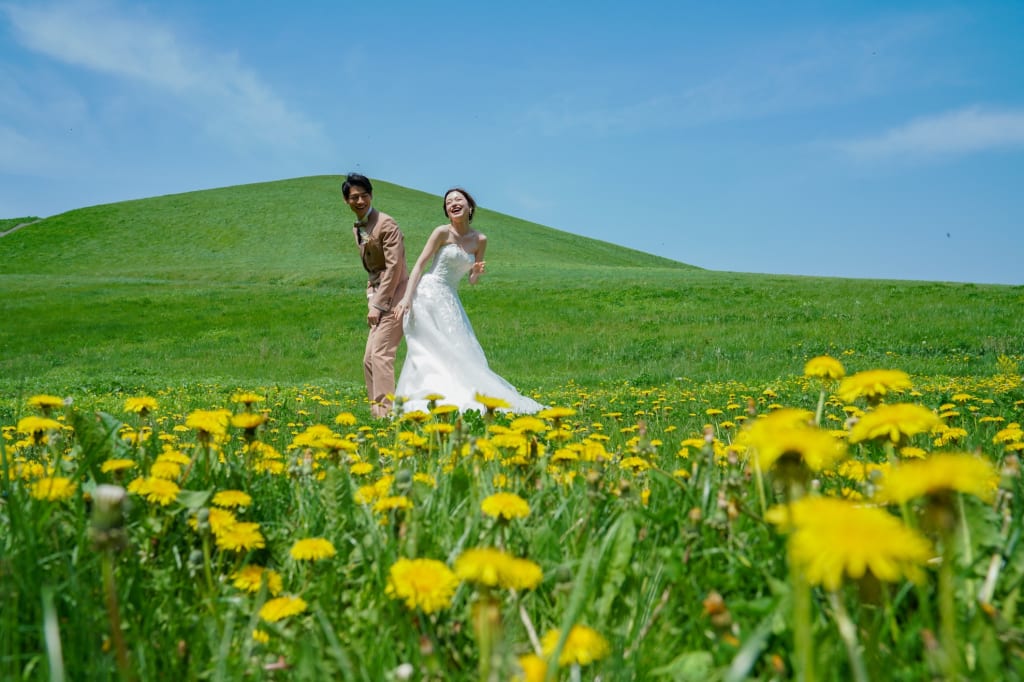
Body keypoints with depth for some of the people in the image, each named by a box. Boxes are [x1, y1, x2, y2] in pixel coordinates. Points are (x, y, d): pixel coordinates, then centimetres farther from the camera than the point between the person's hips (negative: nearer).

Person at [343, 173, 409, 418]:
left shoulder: (386, 224, -13)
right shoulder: (357, 229, 15)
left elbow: (394, 266, -18)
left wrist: (378, 305, -17)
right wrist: (371, 300, 5)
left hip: (393, 296, -9)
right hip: (379, 297, 9)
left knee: (380, 354, -17)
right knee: (369, 359, 8)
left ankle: (385, 413, -18)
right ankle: (376, 413, 12)